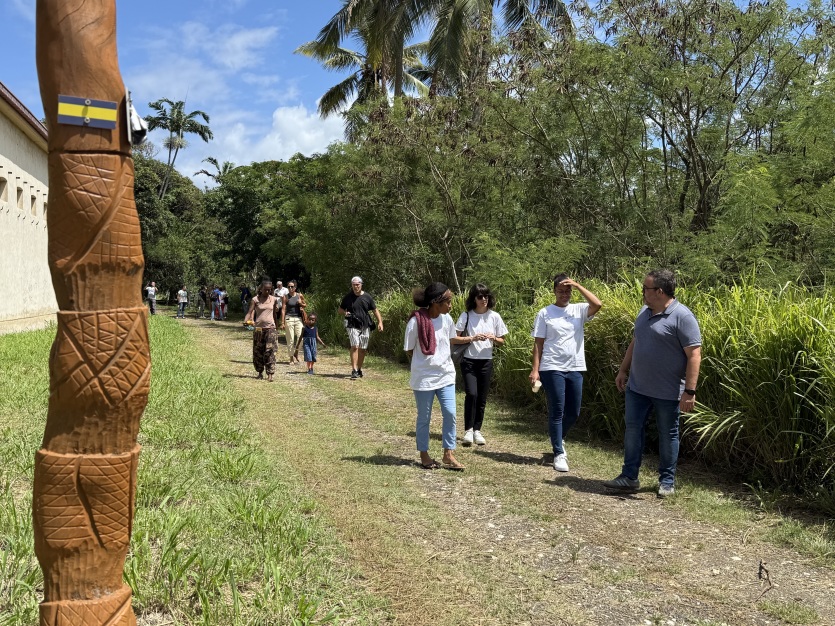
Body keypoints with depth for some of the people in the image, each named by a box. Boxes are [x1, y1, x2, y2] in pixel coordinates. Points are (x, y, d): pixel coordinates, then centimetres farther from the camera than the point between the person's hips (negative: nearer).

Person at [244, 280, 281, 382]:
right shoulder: (255, 299, -1)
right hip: (258, 328, 0)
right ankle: (260, 372, 22)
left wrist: (276, 325, 17)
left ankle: (270, 374, -10)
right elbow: (250, 312, -9)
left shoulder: (274, 299, 4)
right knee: (258, 351, 7)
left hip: (270, 328, 0)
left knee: (270, 351, -9)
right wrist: (246, 320, -27)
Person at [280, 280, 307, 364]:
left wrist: (301, 304, -4)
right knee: (290, 339, -1)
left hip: (298, 318, 2)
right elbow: (283, 309, -1)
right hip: (289, 319, -2)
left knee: (300, 337, -8)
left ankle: (296, 353, 15)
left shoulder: (300, 296, 7)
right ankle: (292, 357, 7)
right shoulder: (286, 297, 1)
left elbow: (305, 305, 20)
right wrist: (282, 323, -6)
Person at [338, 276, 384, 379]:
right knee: (354, 346, -17)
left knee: (362, 349, 7)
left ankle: (359, 369, 23)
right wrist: (345, 314, -9)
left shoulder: (367, 297, 5)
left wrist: (380, 322, -3)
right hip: (352, 326, -2)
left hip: (365, 326, 2)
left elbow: (375, 310, 9)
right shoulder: (348, 297, 4)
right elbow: (340, 310, 15)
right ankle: (354, 370, -18)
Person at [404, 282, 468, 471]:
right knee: (424, 417, 8)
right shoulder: (416, 322, -18)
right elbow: (409, 351, -7)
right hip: (424, 377, -4)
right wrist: (428, 360, -5)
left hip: (445, 375, 5)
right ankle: (424, 455, 24)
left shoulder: (446, 319, -2)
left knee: (450, 413, 1)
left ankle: (448, 455, 14)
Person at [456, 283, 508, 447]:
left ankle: (477, 430, 20)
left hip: (486, 362, 2)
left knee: (482, 398, 6)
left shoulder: (494, 316, 1)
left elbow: (502, 342, 8)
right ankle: (468, 430, -3)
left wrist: (493, 338, -13)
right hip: (469, 361, -2)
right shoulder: (466, 316, -4)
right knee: (471, 394, -16)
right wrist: (472, 338, -20)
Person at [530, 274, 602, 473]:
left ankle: (559, 439, 39)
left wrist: (578, 285, -10)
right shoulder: (545, 313, 0)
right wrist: (535, 369, -8)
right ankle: (559, 453, 9)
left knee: (573, 412, 12)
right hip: (552, 369, -3)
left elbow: (597, 304, -13)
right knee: (557, 411, -1)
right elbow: (538, 343, -2)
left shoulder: (579, 310, 7)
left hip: (575, 369, 4)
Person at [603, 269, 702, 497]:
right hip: (637, 387, 7)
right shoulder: (644, 311, 7)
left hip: (668, 391, -7)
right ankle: (629, 477, 18)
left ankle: (667, 482, 23)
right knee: (633, 429, 8)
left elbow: (694, 355, -19)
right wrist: (623, 370, 18)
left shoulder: (682, 317, -17)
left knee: (667, 435, 9)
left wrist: (690, 391, -22)